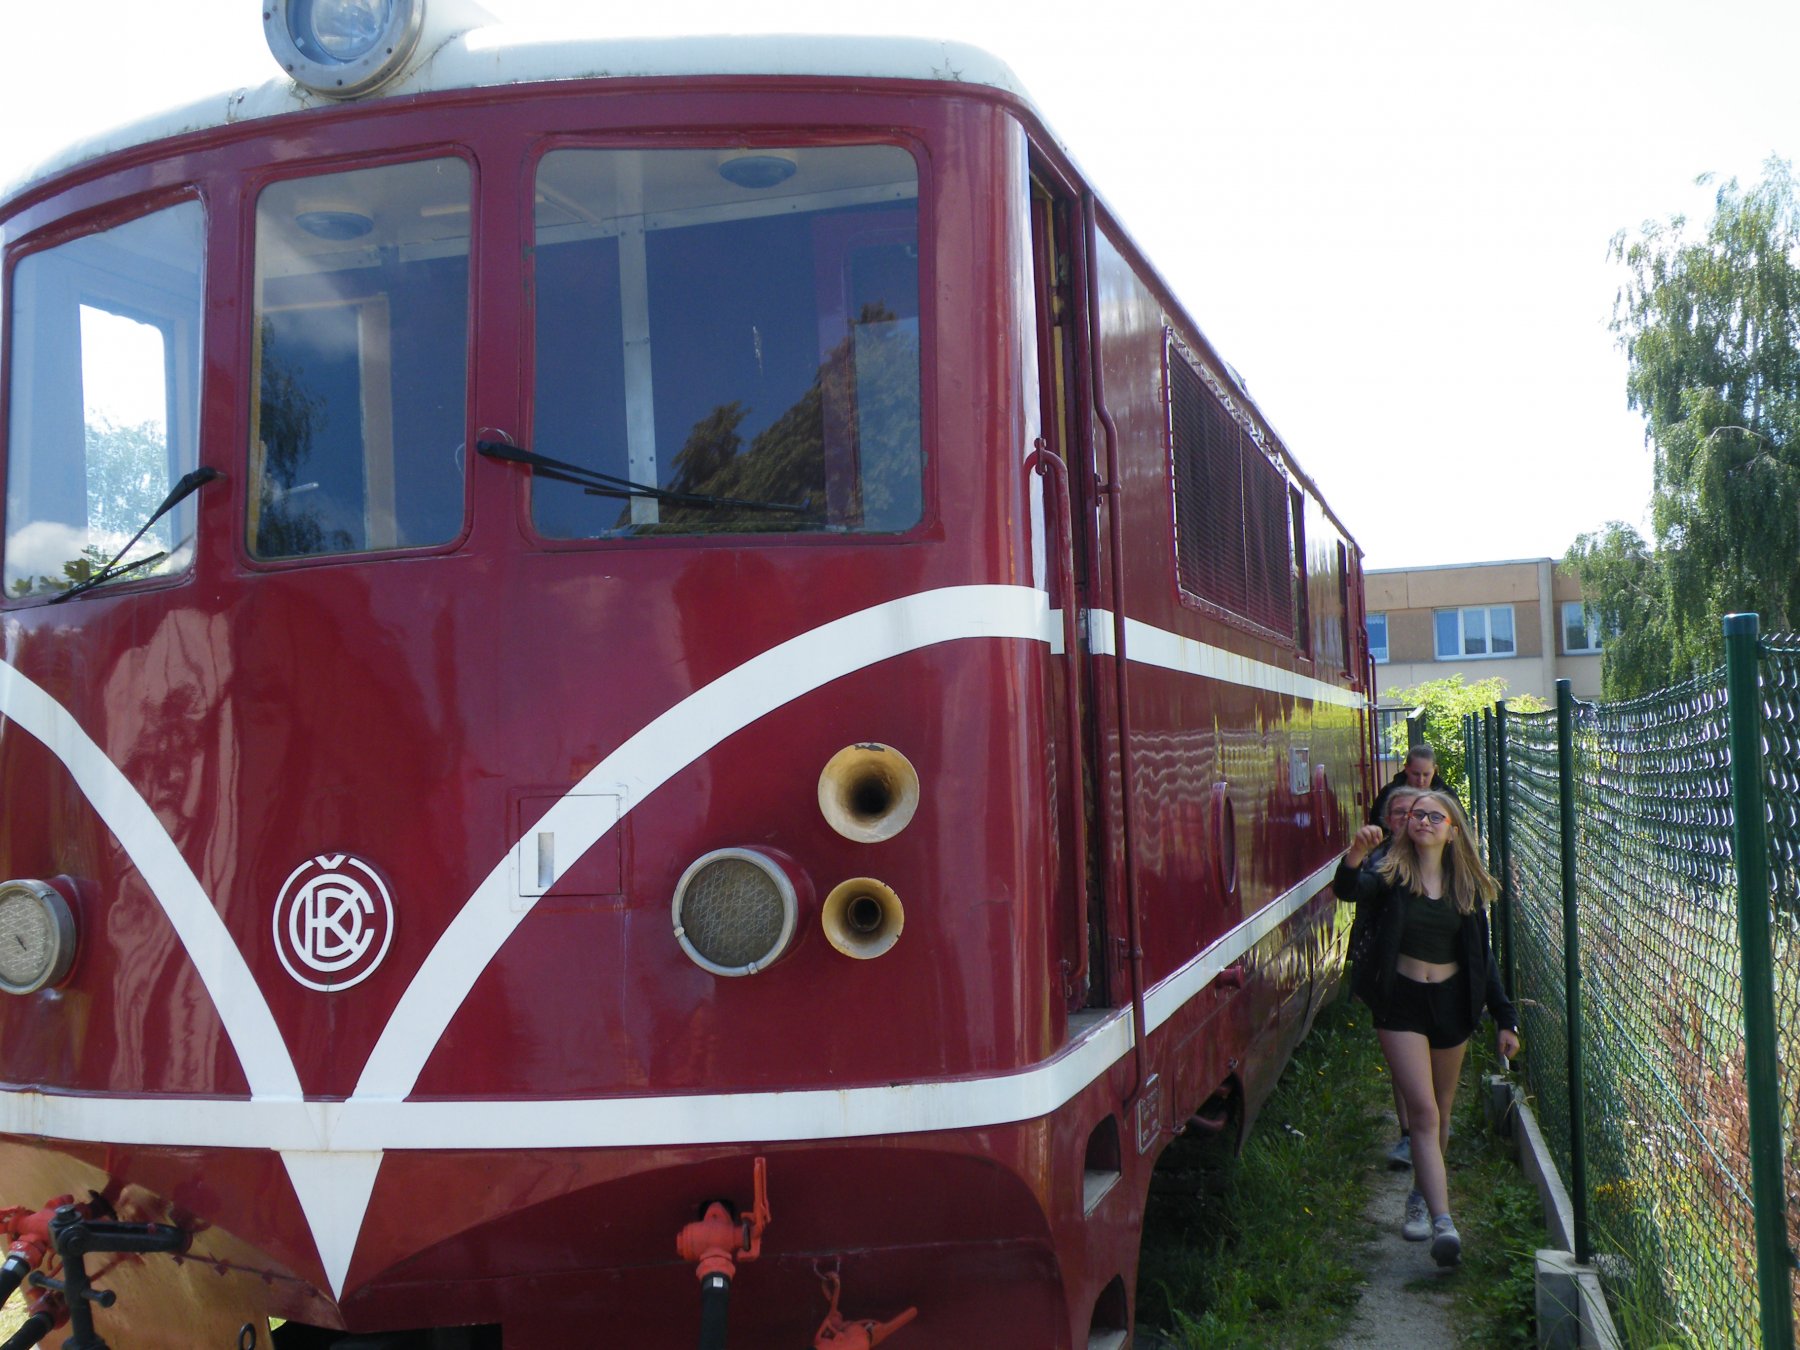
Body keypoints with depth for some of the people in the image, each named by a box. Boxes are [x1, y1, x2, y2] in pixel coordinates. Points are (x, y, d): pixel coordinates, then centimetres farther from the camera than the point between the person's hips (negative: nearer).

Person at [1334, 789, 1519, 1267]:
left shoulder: (1467, 885, 3)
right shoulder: (1391, 874, -6)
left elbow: (1482, 955, 9)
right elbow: (1351, 891, -28)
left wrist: (1505, 1018, 6)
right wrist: (1354, 858, -49)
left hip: (1452, 1000, 4)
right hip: (1401, 1000, -3)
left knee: (1440, 1112, 15)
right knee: (1424, 1111, -11)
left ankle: (1423, 1194, 36)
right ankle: (1443, 1221, -15)